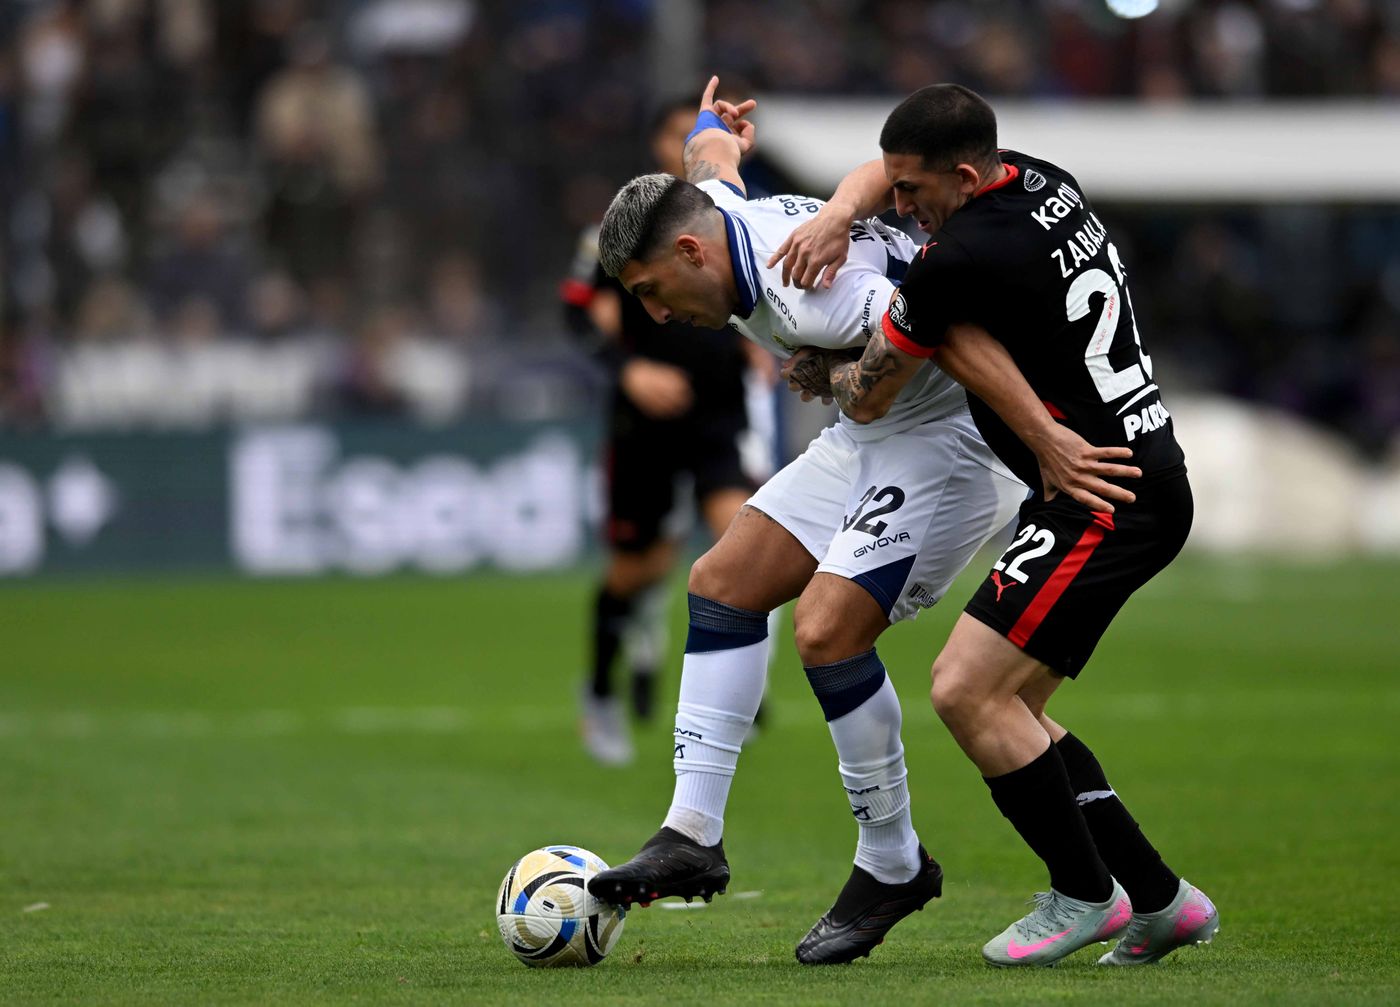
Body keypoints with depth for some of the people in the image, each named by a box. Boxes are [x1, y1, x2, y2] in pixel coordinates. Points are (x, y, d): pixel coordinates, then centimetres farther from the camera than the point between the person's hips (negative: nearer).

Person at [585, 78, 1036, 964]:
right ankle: (694, 837, 4)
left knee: (828, 628, -21)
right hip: (870, 437, 10)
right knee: (723, 583, 3)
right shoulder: (716, 212, -2)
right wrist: (713, 127, 45)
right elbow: (714, 152, 22)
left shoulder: (808, 297, -31)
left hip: (953, 438, -10)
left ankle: (894, 866, -3)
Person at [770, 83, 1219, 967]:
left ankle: (1085, 895, 0)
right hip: (1147, 478, 10)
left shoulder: (959, 260, -19)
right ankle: (1159, 900, 15)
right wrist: (840, 213, 2)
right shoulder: (1043, 181, 7)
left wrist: (822, 374, 19)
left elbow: (869, 398, -4)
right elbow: (888, 173, 24)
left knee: (967, 689, -13)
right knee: (1006, 709, 12)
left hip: (1104, 497, -10)